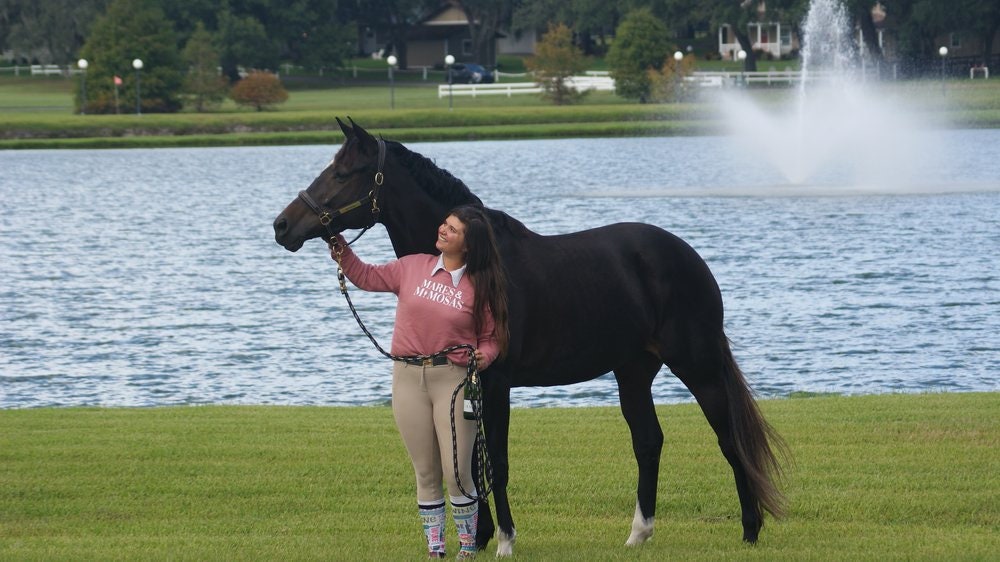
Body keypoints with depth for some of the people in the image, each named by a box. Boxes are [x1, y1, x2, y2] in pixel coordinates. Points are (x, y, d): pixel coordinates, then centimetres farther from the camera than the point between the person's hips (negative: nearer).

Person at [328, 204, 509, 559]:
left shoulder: (479, 287, -2)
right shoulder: (412, 268, 7)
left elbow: (491, 337, 2)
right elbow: (367, 277, 13)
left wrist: (484, 356, -19)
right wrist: (340, 249, 2)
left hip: (453, 378, -3)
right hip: (408, 379, 3)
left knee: (457, 472, -6)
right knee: (426, 473, 9)